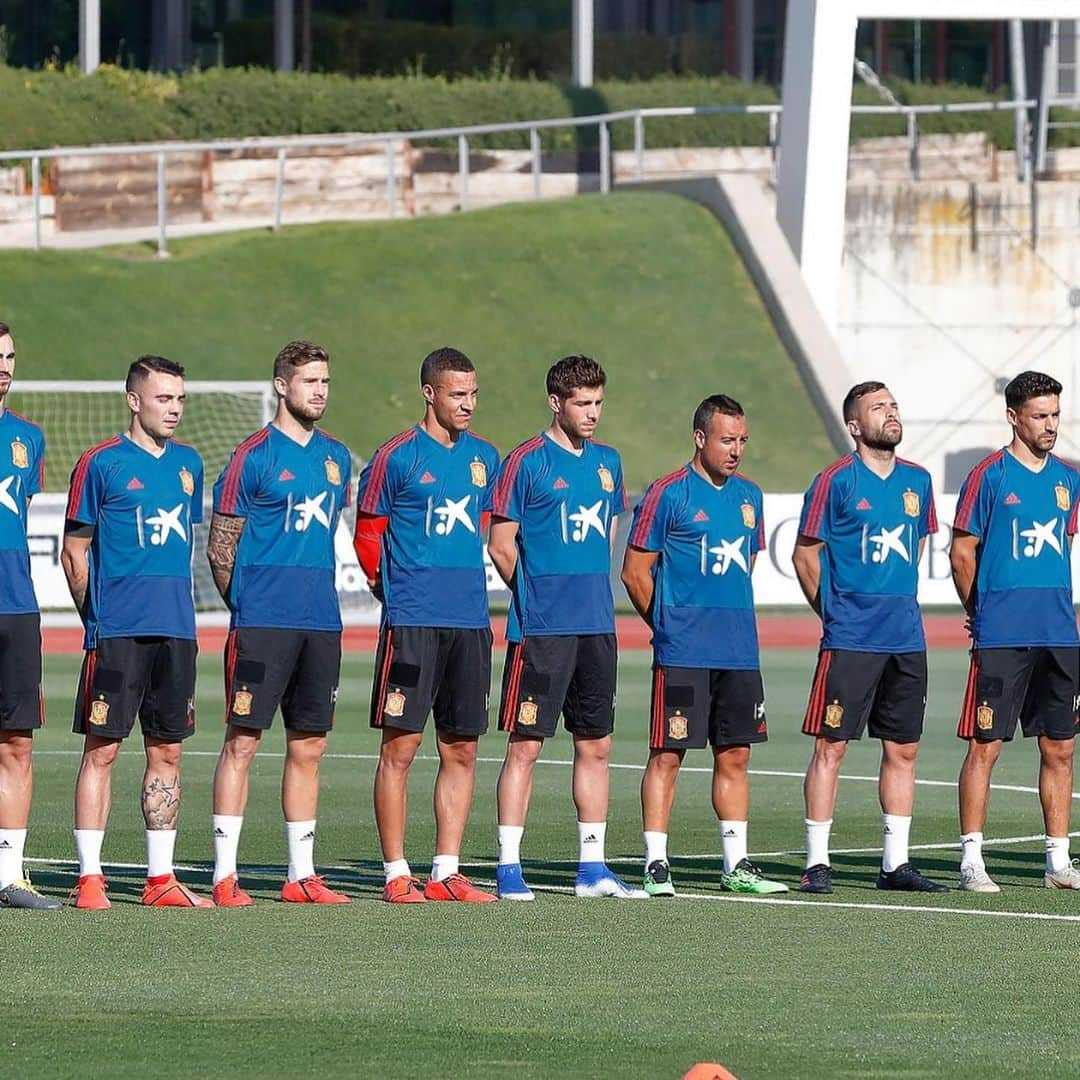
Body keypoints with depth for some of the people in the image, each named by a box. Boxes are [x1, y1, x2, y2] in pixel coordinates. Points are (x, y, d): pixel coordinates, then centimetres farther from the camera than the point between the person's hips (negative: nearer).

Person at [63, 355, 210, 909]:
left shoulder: (188, 463, 13)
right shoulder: (101, 463, -4)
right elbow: (74, 551, 0)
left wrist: (174, 607, 16)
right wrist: (97, 615, -1)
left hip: (176, 629, 6)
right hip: (117, 631, -6)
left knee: (166, 751, 7)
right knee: (102, 749, -4)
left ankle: (160, 878, 12)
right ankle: (90, 878, -2)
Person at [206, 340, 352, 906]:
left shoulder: (336, 456, 13)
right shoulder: (254, 456, -6)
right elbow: (220, 546, -2)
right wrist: (248, 605, 3)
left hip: (321, 622, 6)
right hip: (262, 624, -6)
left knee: (308, 746, 8)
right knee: (242, 741, -5)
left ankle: (301, 875, 13)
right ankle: (225, 876, -4)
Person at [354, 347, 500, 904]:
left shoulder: (484, 457, 12)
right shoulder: (397, 457, -4)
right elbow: (367, 534, 3)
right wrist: (392, 588, 6)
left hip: (470, 622, 6)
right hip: (413, 622, -5)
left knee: (461, 749, 5)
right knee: (401, 746, -4)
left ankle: (446, 873, 10)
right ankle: (396, 874, 0)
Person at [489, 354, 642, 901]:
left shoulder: (607, 462, 13)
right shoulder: (527, 462, -6)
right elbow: (501, 546, -4)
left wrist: (590, 595, 15)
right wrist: (537, 593, 0)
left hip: (597, 624, 6)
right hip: (540, 628, -6)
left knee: (596, 745, 8)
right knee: (525, 744, -5)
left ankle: (591, 866, 14)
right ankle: (509, 867, -2)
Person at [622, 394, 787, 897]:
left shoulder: (749, 495, 14)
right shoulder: (668, 494, -6)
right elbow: (635, 572, -3)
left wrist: (731, 620, 16)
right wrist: (667, 625, 4)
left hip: (739, 650, 6)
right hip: (682, 651, -6)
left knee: (735, 755, 8)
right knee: (667, 754, -4)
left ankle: (737, 865, 14)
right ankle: (656, 865, -1)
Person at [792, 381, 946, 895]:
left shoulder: (917, 481, 11)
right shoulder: (836, 481, -6)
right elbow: (805, 554, -1)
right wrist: (834, 611, 2)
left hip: (906, 636, 6)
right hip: (850, 638, -6)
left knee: (903, 749, 7)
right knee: (831, 745, -5)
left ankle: (896, 863, 14)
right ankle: (817, 862, -1)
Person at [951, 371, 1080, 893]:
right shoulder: (989, 476, -5)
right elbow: (961, 553, -1)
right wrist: (982, 613, 4)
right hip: (1002, 636, -6)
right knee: (986, 745, -5)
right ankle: (971, 860, -1)